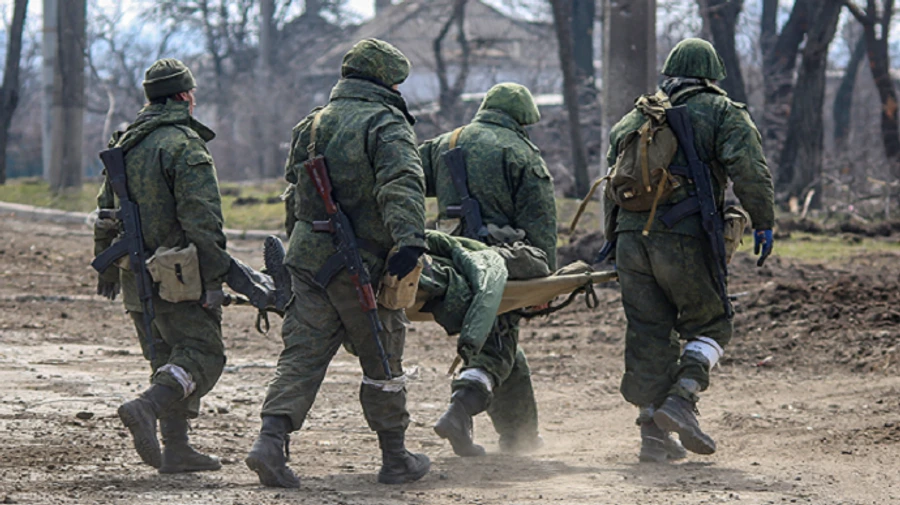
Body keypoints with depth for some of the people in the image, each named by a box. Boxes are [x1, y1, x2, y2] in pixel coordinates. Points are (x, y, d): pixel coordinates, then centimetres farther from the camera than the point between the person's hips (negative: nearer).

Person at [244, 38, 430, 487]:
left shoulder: (312, 125, 15)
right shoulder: (386, 124, -7)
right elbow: (401, 184, -24)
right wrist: (409, 238, -37)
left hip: (308, 257, 5)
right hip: (363, 264, -5)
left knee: (302, 354, 4)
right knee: (382, 361, 7)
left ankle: (271, 439, -14)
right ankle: (395, 459, 17)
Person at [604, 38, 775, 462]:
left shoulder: (635, 118, 22)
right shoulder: (723, 113, 7)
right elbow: (749, 169, -9)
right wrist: (763, 222, -4)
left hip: (631, 235, 5)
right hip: (684, 237, -5)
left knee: (648, 334, 7)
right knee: (710, 324, 9)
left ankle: (654, 434, 6)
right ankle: (680, 399, -11)